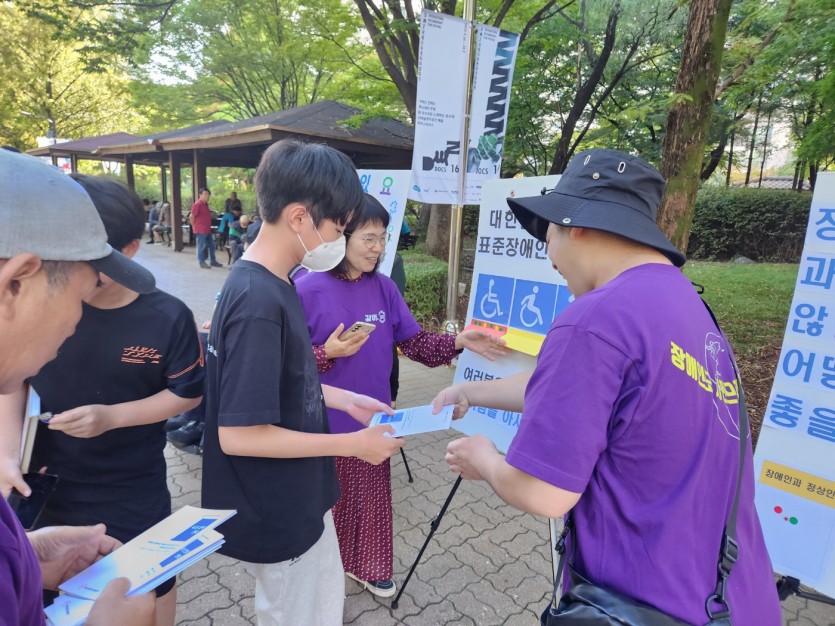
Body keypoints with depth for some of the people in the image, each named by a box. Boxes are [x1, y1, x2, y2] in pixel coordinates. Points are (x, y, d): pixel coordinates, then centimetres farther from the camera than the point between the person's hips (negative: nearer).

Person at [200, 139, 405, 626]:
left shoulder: (273, 284, -1)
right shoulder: (258, 301, -30)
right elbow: (238, 434, -28)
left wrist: (344, 399, 3)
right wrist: (354, 444, -22)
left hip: (300, 498, 8)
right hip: (277, 512, -8)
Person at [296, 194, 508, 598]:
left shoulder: (384, 287, 0)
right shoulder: (308, 290, -15)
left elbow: (414, 342, 0)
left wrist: (458, 342, -13)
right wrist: (328, 353, -26)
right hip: (325, 423, -4)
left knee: (371, 497, 20)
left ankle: (366, 566, 44)